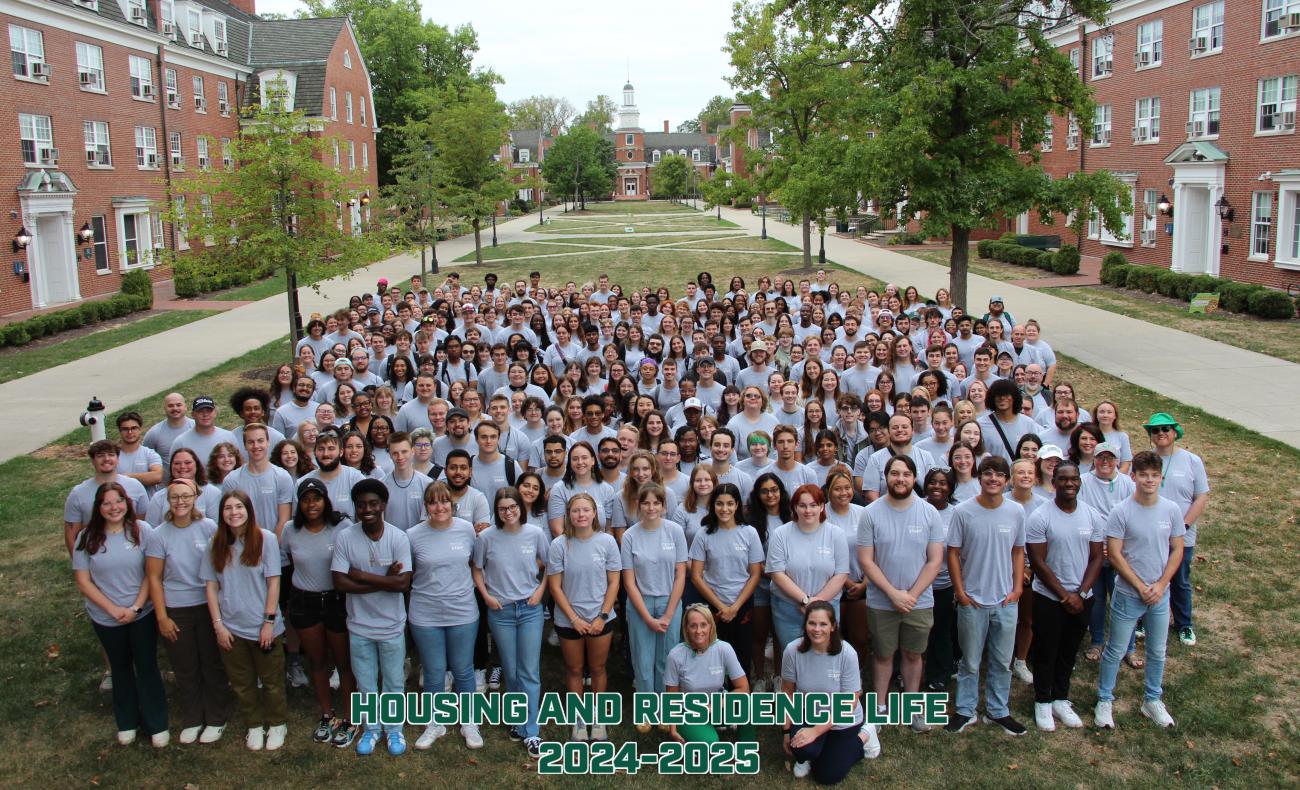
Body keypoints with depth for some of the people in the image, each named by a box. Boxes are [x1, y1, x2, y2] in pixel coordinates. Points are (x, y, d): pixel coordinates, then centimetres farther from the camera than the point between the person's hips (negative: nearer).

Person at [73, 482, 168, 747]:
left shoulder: (142, 531, -10)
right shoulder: (87, 538, -6)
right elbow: (83, 582, -5)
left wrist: (136, 607, -15)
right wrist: (113, 609, -13)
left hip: (142, 614, -2)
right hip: (106, 618, 2)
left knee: (147, 666, 6)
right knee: (121, 668, 18)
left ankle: (157, 724, 19)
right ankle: (126, 723, 33)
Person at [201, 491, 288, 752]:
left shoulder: (266, 539, -10)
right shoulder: (216, 544, 0)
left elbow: (273, 583, -8)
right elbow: (211, 586, 2)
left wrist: (269, 622, -10)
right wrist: (218, 624, -3)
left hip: (263, 627, -3)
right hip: (231, 629, 3)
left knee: (271, 681, 11)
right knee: (242, 684, 14)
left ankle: (277, 725, 30)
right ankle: (254, 726, 32)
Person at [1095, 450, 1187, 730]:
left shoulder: (1172, 510, -4)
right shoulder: (1121, 512, -15)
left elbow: (1177, 550, 2)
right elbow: (1114, 555, -13)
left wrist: (1161, 584, -9)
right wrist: (1141, 587, -14)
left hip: (1160, 595, 4)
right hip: (1128, 595, -4)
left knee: (1157, 652, 17)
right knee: (1115, 651, 7)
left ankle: (1152, 700, 35)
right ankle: (1104, 701, 22)